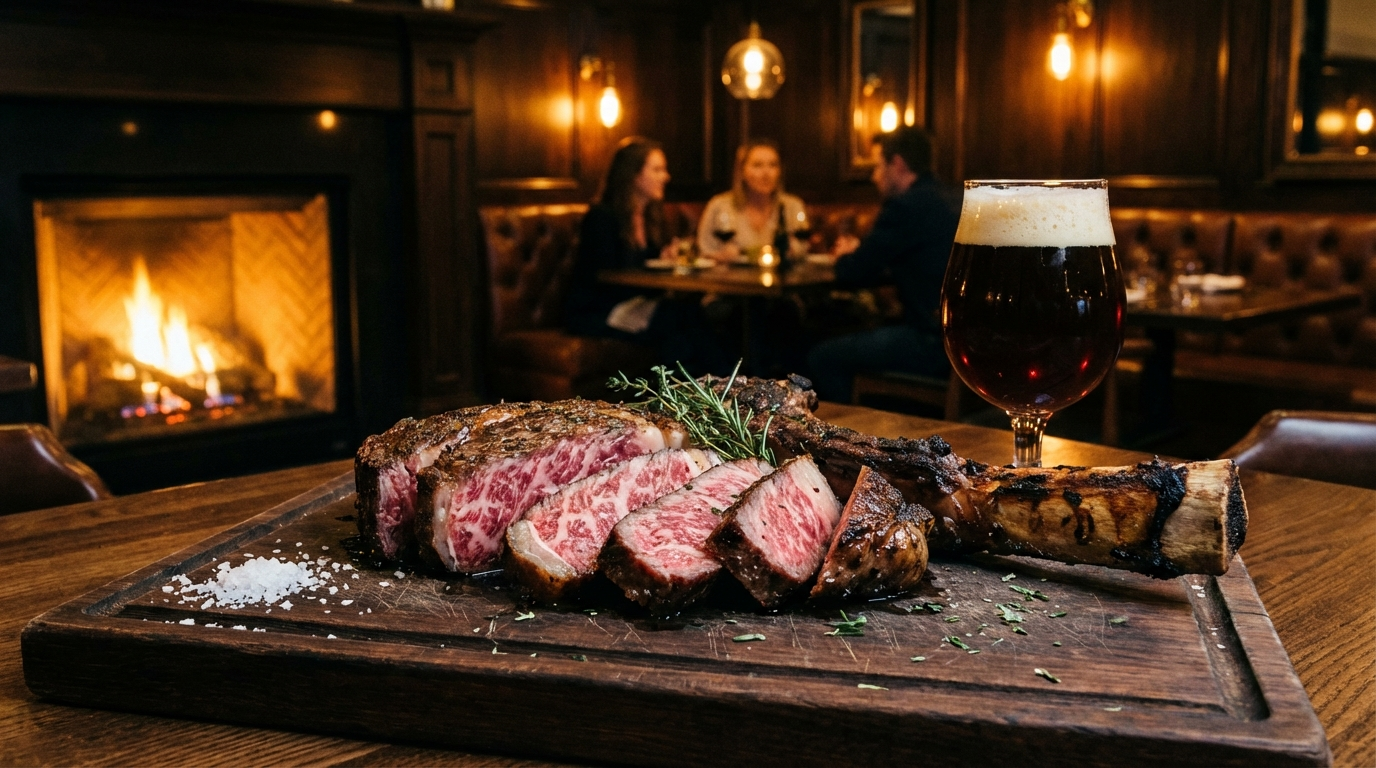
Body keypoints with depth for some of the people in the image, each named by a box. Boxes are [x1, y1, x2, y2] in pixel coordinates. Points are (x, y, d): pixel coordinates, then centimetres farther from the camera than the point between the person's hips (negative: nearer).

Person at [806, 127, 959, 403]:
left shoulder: (907, 205, -15)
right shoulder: (940, 202, 15)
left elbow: (851, 274, -10)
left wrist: (846, 256, 12)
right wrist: (858, 255, 14)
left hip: (934, 344, -10)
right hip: (958, 335, 10)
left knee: (822, 358, -2)